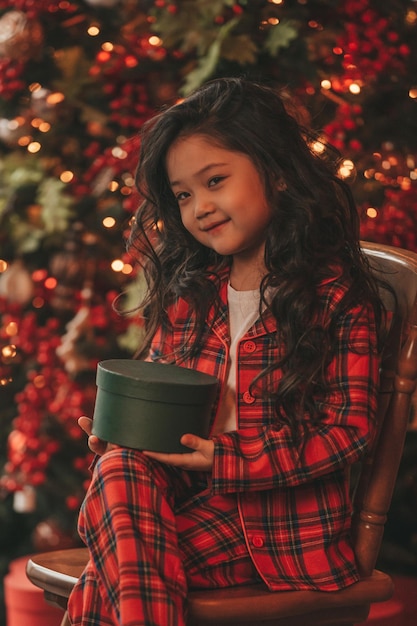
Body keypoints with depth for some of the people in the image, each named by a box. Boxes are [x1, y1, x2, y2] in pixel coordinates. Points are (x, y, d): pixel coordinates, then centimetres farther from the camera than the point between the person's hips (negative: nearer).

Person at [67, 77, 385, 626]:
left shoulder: (338, 296, -5)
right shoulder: (186, 292, 12)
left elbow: (348, 431, -9)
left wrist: (225, 459, -18)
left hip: (289, 530, -5)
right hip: (193, 505, 6)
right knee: (119, 472, -28)